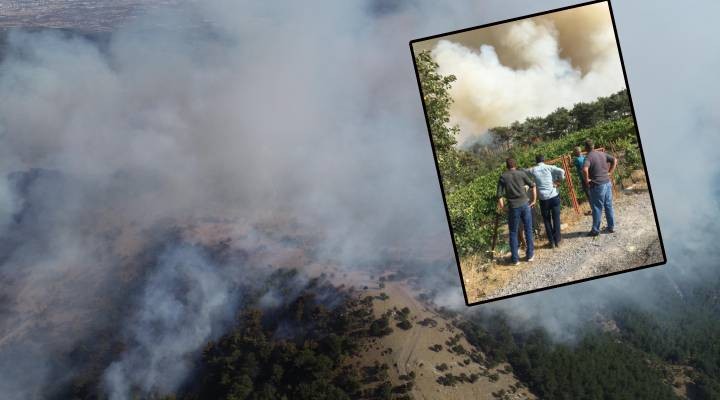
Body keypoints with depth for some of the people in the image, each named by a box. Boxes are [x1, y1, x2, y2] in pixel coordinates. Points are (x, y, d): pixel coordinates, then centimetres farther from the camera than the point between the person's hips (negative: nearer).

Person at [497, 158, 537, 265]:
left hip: (513, 207, -1)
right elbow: (532, 186, 0)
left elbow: (500, 195, -6)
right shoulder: (521, 174, 0)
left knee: (513, 233, 9)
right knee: (528, 230, 14)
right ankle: (530, 254, 21)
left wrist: (502, 207, 5)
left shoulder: (503, 177, -2)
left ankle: (515, 258, 10)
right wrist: (533, 200, 9)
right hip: (525, 205, 1)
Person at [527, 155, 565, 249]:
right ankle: (557, 241, 15)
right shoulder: (549, 167, -3)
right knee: (556, 218, 11)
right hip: (554, 196, 0)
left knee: (547, 220, 13)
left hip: (543, 199, 0)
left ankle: (552, 242, 14)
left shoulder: (532, 170, 1)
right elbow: (561, 171, -17)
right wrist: (559, 181, -3)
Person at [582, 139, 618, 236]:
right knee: (609, 206, 15)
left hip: (597, 186, -6)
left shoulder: (588, 157, -15)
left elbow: (585, 169, -32)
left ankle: (595, 230, 11)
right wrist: (610, 172, 13)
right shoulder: (602, 154, 6)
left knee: (597, 208, 3)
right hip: (607, 183, 7)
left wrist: (586, 180, -17)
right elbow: (614, 160, 15)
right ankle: (611, 227, 24)